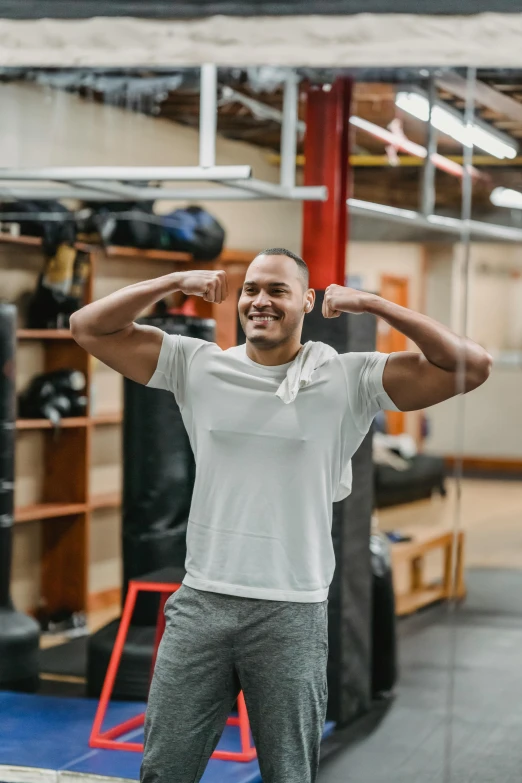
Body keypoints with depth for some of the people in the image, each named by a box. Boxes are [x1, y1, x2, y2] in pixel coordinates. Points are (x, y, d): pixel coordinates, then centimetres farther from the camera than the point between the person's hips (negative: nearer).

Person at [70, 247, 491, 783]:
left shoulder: (348, 379, -1)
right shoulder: (197, 365, 6)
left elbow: (471, 366, -7)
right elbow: (88, 327, 7)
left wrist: (372, 304, -10)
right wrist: (175, 282, -3)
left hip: (292, 616, -2)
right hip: (200, 602, 2)